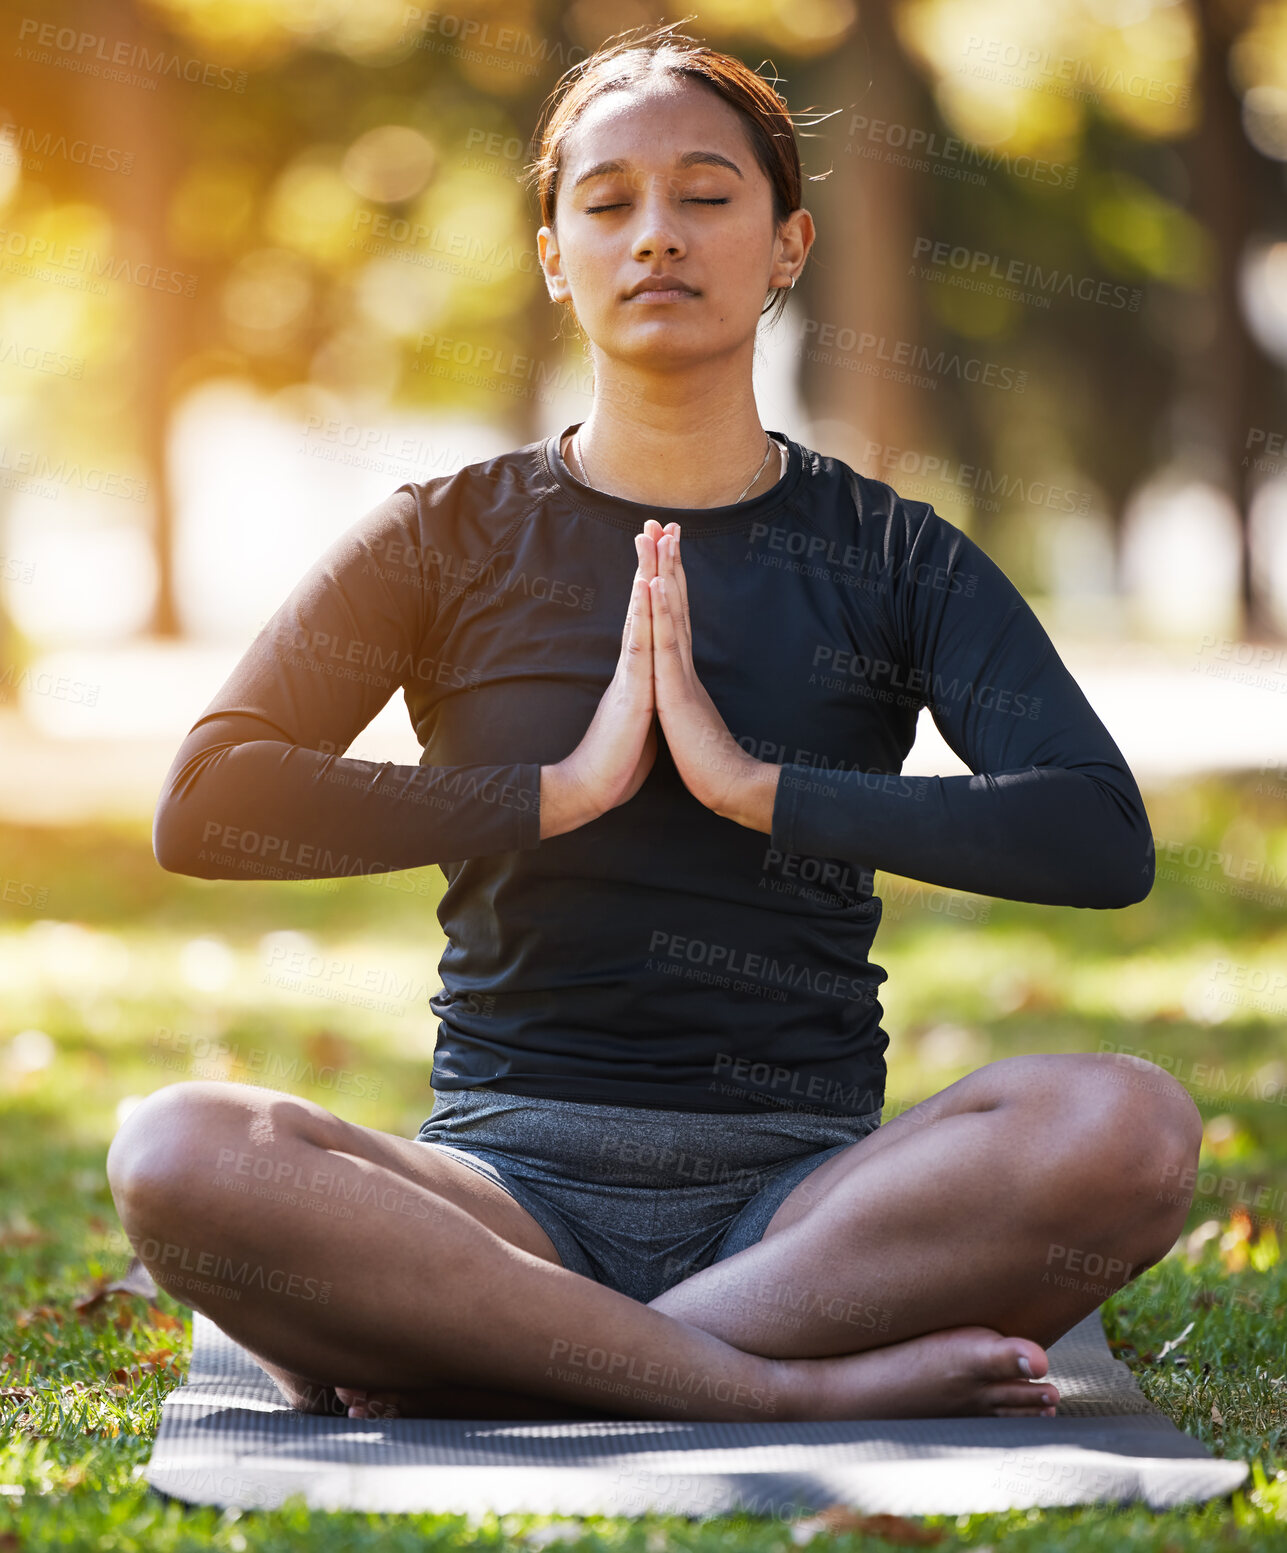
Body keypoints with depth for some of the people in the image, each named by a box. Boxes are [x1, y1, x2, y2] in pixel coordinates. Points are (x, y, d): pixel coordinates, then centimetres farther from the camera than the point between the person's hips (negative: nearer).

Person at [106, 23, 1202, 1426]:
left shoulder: (896, 560, 9)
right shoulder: (449, 541, 9)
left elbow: (1106, 839, -6)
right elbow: (203, 808, -5)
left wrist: (760, 786, -13)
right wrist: (557, 791, -11)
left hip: (798, 1189, 1)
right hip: (511, 1177, 0)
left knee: (1128, 1127, -31)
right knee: (175, 1154, -31)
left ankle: (436, 1366, -25)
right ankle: (799, 1386, -28)